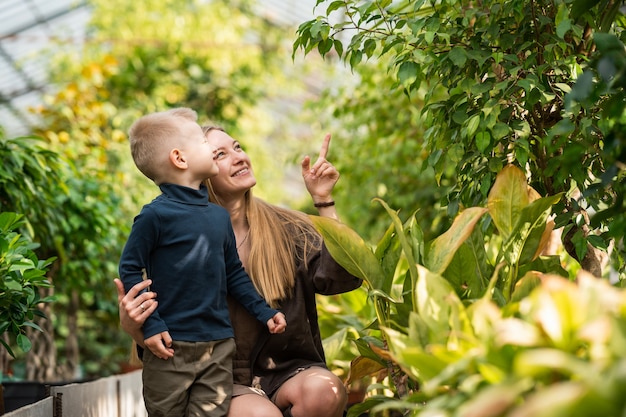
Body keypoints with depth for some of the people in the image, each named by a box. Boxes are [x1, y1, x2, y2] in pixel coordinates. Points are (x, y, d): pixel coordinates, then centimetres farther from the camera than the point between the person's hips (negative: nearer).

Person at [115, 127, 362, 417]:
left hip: (285, 371, 2)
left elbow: (341, 277, -10)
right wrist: (131, 325, -25)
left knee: (323, 390, -30)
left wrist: (323, 200, -11)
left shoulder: (285, 228, 3)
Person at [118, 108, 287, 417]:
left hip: (219, 344, 5)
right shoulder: (156, 215, -11)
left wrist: (263, 312, 13)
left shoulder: (219, 216, 8)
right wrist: (150, 325, -13)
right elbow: (129, 269, -8)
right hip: (171, 345, -5)